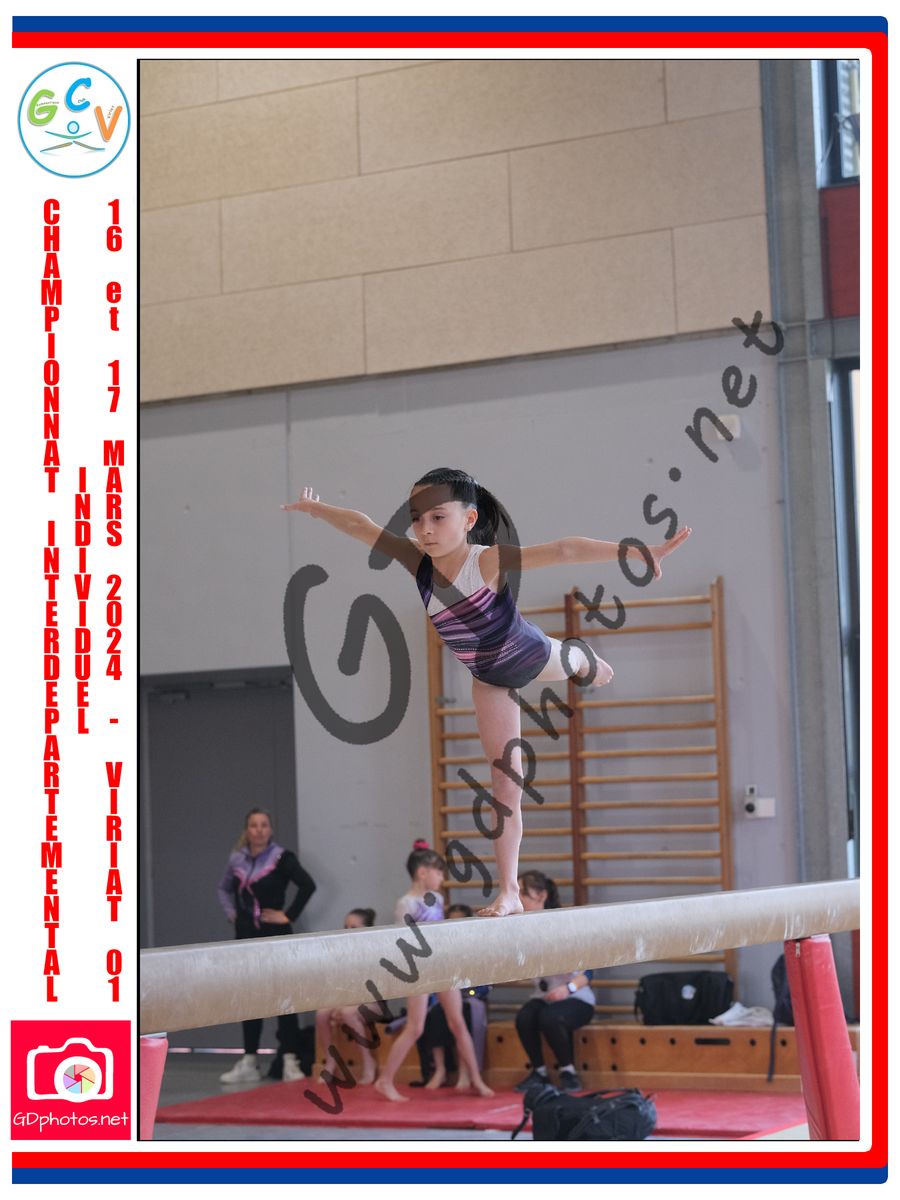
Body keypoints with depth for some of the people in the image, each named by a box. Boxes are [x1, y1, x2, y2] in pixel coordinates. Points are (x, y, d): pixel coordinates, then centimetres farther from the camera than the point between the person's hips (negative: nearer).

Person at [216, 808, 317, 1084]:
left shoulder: (281, 858, -9)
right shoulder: (237, 859, 6)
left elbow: (307, 885, -19)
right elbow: (224, 888, 24)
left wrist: (289, 915, -16)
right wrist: (231, 912, 9)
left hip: (275, 936, -5)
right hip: (246, 935, 5)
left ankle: (290, 1062, 0)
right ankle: (249, 1063, 17)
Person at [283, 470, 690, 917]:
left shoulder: (488, 562, -40)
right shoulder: (419, 562, -25)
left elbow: (563, 550, -51)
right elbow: (362, 526, -13)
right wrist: (313, 507, 0)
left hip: (532, 657, -4)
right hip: (488, 679, 4)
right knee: (505, 782, 3)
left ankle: (585, 659, 73)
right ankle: (508, 891, 7)